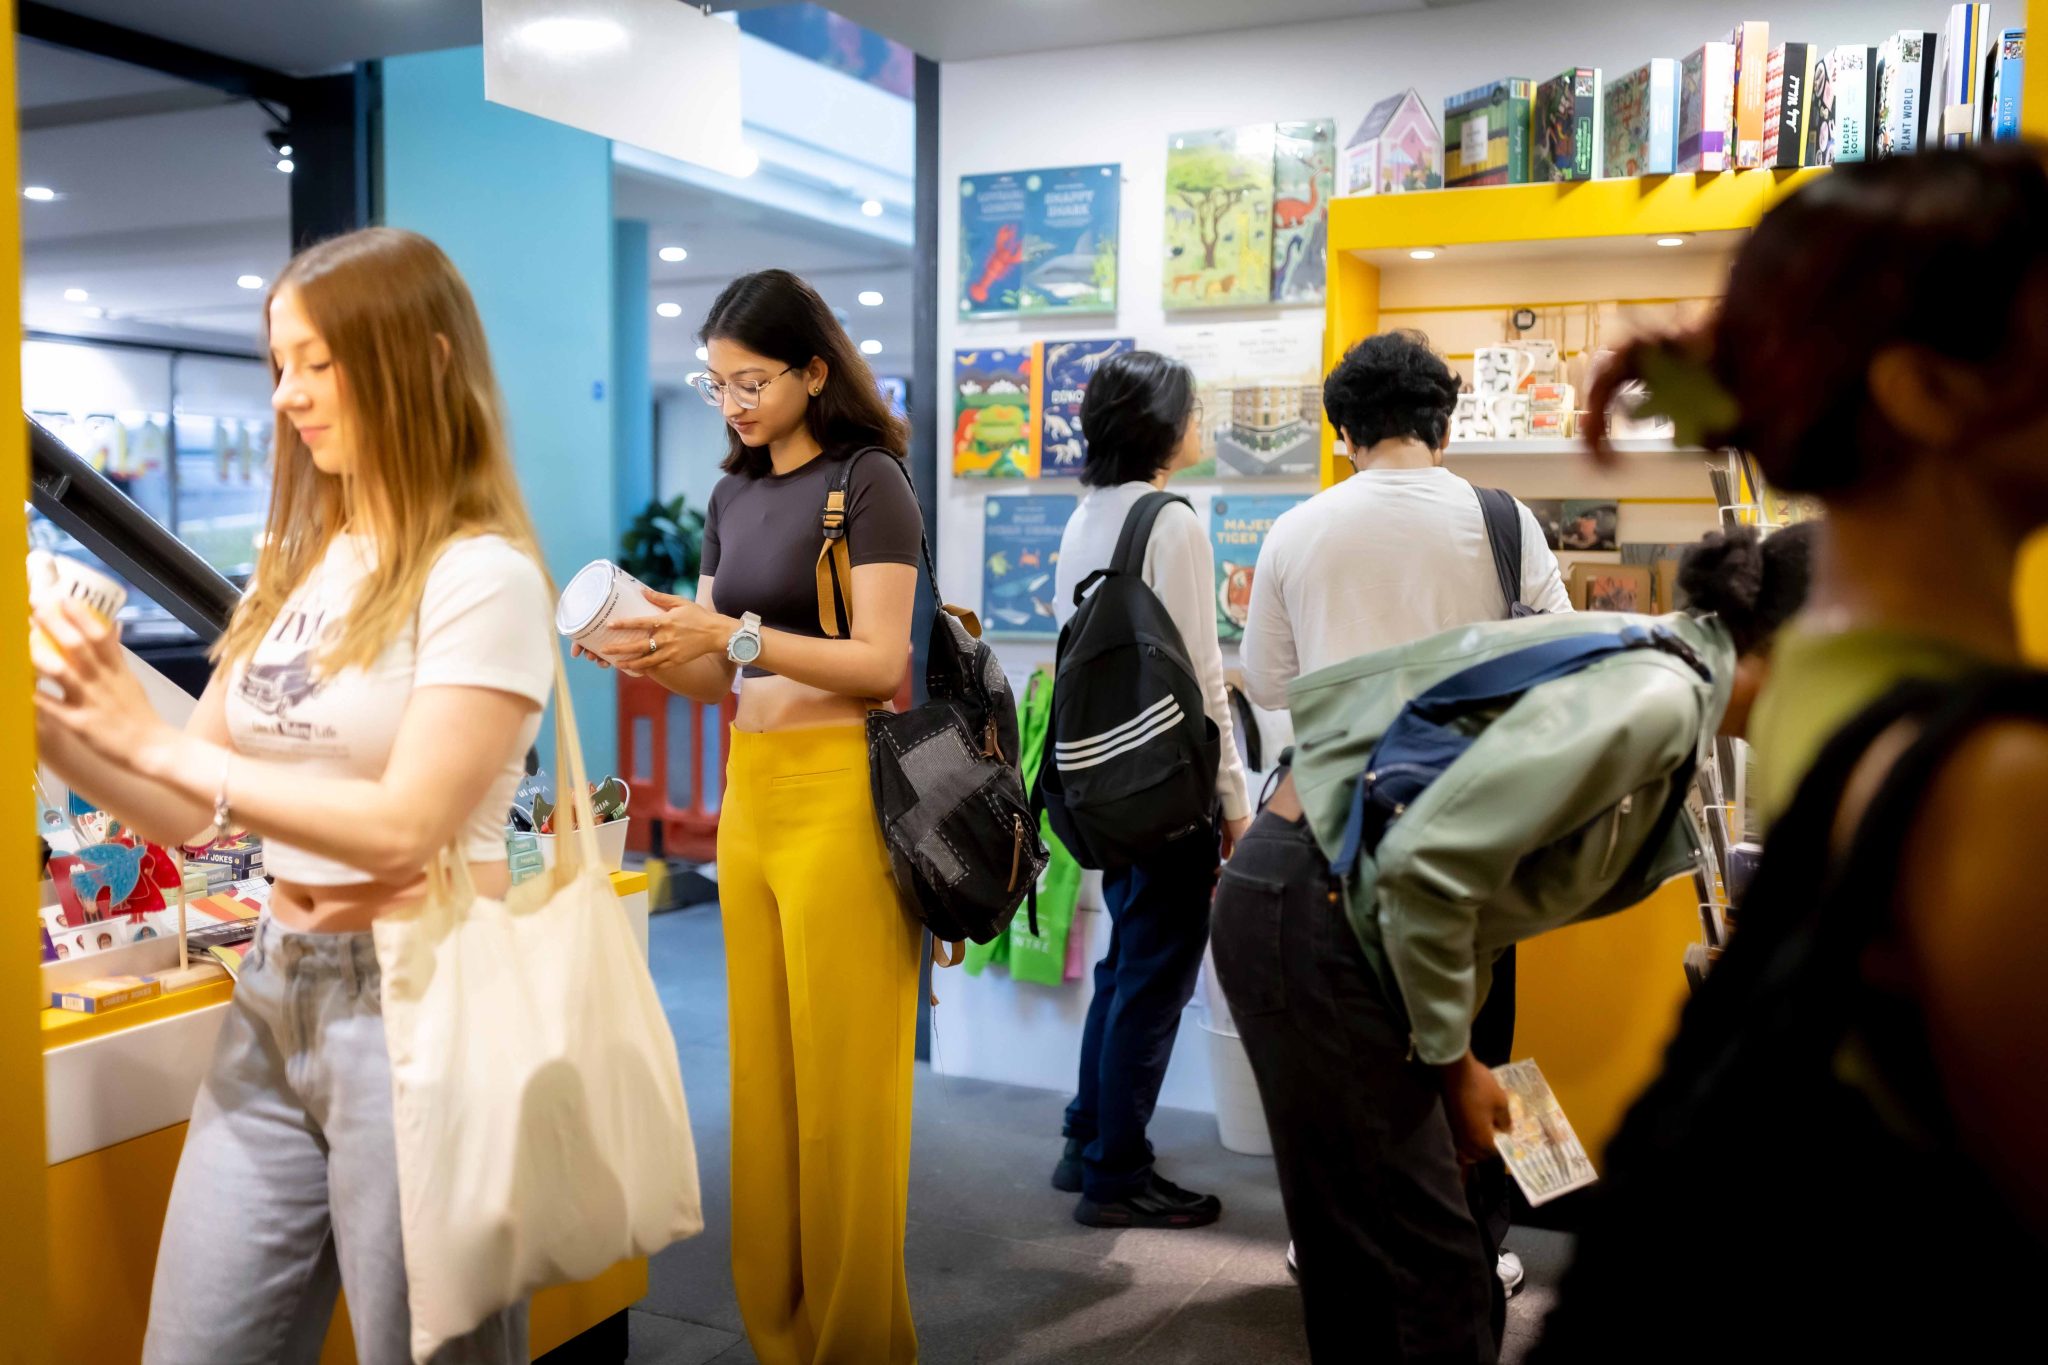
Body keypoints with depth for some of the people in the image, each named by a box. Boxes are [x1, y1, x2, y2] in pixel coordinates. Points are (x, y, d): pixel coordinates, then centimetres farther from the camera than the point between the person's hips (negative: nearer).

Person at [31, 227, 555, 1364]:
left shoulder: (482, 575, -13)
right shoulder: (294, 568, 10)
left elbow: (403, 827, -19)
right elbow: (195, 812, 12)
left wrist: (156, 743, -15)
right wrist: (51, 726, -3)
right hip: (274, 994, 7)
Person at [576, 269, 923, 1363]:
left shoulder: (867, 481, -5)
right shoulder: (733, 498, 16)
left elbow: (882, 663, -14)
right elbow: (720, 676, 16)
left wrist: (734, 633, -22)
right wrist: (652, 654, -4)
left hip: (840, 792, -7)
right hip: (748, 790, 7)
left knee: (840, 1080, -1)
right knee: (763, 1070, 11)